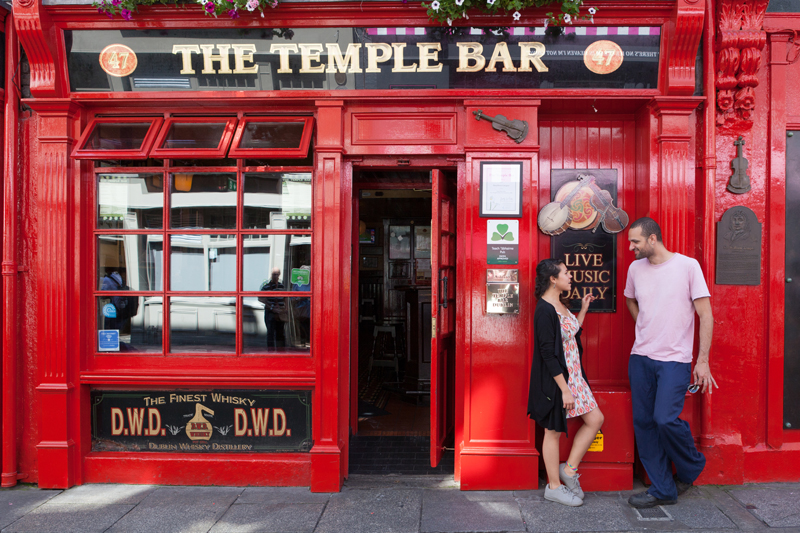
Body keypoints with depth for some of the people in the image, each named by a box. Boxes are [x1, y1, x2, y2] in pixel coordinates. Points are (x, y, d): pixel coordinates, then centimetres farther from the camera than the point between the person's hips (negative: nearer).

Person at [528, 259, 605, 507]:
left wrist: (583, 310, 17)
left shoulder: (561, 305, 10)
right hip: (555, 380, -9)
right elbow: (548, 354, -22)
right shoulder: (545, 310, -20)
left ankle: (569, 469, 20)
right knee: (554, 431, 4)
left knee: (595, 419, 9)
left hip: (573, 375, 9)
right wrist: (564, 389, -21)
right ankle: (554, 487, 18)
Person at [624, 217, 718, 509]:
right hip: (640, 357, 5)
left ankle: (691, 467, 16)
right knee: (644, 422, 5)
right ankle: (663, 489, 18)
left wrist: (703, 360, -10)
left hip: (675, 359, -5)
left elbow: (706, 316, -6)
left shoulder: (687, 266, -6)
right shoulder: (635, 268, 7)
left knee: (665, 418, -16)